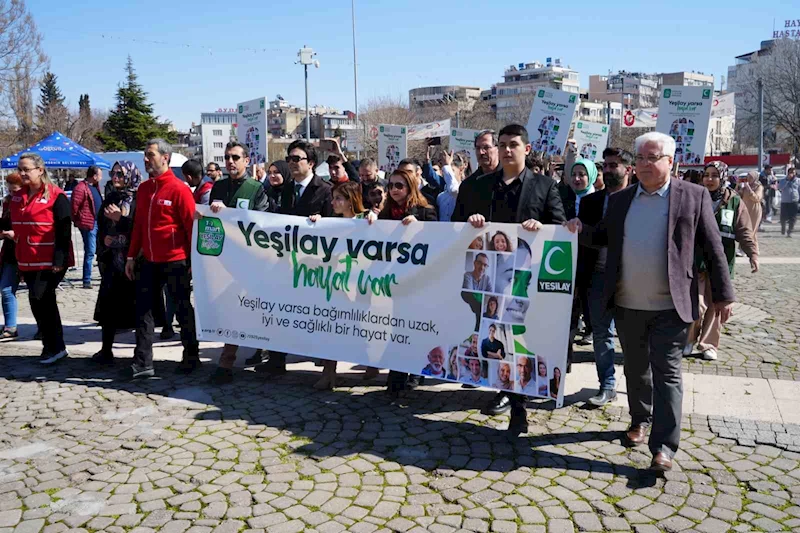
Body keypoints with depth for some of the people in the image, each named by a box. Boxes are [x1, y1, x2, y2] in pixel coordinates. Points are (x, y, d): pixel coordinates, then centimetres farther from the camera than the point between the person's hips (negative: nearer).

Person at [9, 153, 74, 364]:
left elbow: (64, 232, -13)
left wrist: (59, 260, -18)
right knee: (45, 303, 12)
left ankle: (53, 347, 2)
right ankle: (55, 347, 23)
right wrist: (19, 260, 17)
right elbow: (16, 226, 21)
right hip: (28, 262, 7)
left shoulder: (56, 197, -10)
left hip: (50, 262, -7)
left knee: (39, 300, -11)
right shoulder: (17, 197, 13)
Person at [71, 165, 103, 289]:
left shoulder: (95, 187, 16)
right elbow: (74, 207, -15)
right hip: (89, 225, -9)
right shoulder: (80, 188, -13)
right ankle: (87, 281, -1)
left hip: (99, 223, 9)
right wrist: (79, 221, -5)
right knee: (90, 252, -7)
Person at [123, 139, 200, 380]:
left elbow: (192, 226, -12)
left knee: (183, 309, 5)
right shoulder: (143, 188, 10)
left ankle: (191, 357, 20)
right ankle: (143, 362, 12)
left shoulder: (179, 189, -11)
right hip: (150, 261, 7)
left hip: (175, 261, -7)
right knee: (143, 309, 6)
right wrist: (132, 256, 12)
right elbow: (138, 225, 14)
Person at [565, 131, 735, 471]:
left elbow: (713, 248, -1)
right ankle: (640, 420, 37)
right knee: (635, 368, 17)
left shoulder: (694, 196, -2)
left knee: (667, 374, -2)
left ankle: (664, 447, 1)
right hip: (627, 305, 4)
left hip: (670, 306, -4)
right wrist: (580, 231, -4)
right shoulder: (620, 199, 8)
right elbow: (604, 236, 17)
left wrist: (723, 295, -3)